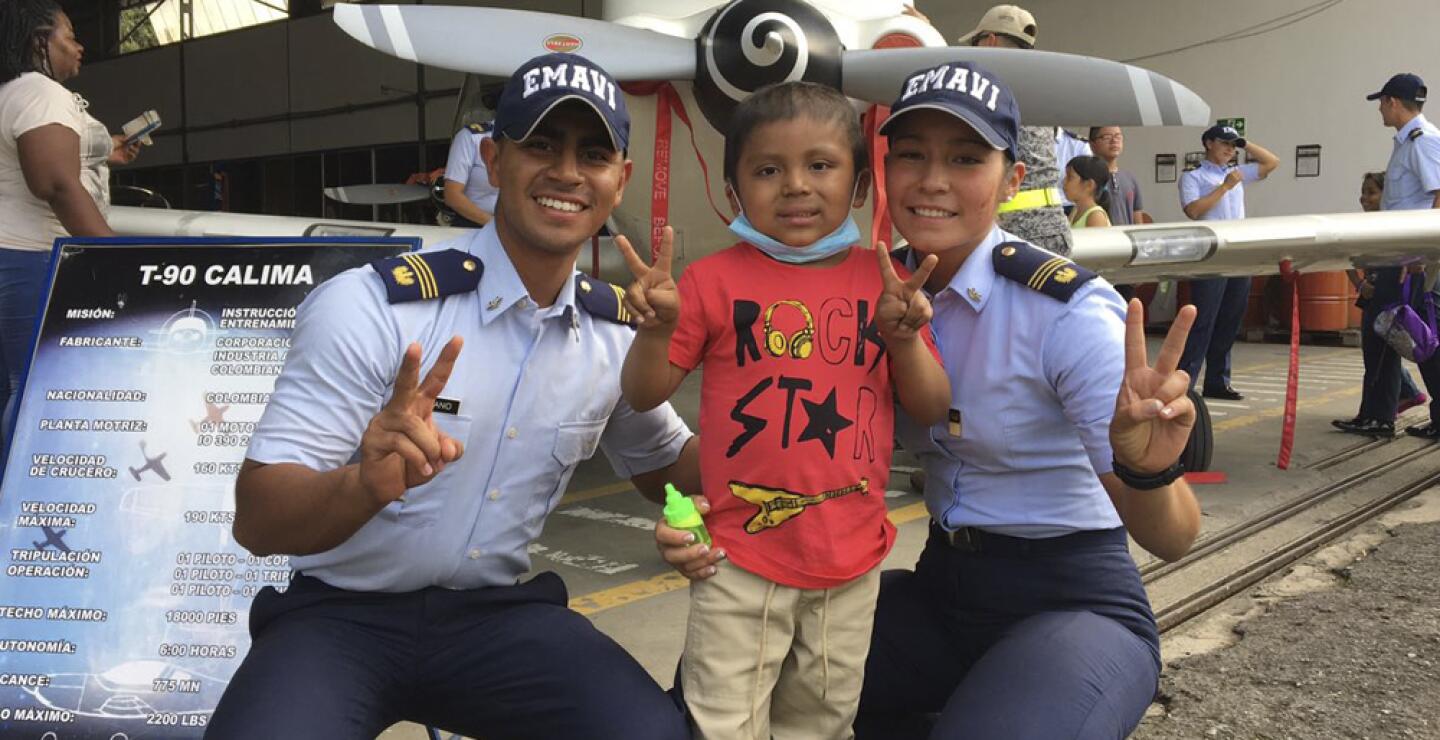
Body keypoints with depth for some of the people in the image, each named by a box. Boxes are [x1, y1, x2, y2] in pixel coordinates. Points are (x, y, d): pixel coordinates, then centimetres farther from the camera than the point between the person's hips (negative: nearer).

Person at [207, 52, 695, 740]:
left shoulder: (618, 333, 0)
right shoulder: (369, 306, -16)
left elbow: (666, 463, 17)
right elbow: (256, 520, -18)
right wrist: (365, 486, -40)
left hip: (498, 612, 4)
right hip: (339, 613, -3)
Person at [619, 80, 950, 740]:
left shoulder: (883, 282, 2)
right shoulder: (715, 280, -6)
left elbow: (931, 408, 3)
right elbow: (644, 395, -1)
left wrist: (904, 337, -15)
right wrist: (656, 329, -21)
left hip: (852, 562, 3)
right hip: (740, 561, -3)